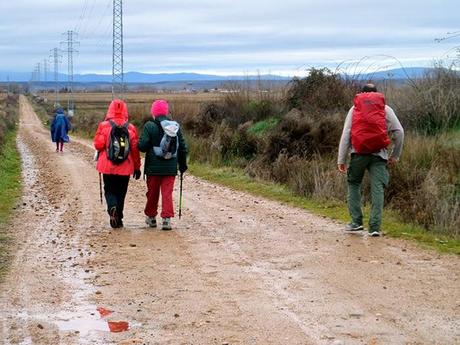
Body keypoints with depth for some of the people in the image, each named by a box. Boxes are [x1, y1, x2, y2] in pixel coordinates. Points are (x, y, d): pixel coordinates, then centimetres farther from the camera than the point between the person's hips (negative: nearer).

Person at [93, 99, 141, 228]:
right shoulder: (131, 128, -2)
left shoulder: (104, 126, -7)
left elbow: (98, 145, -11)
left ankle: (112, 207, -17)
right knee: (121, 192, 12)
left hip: (108, 166, -1)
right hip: (125, 168, 1)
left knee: (109, 190, 11)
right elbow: (135, 149, -1)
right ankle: (118, 218, 13)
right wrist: (137, 167, 7)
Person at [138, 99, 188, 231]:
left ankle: (151, 216, 27)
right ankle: (167, 218, -5)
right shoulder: (175, 126, 2)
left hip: (154, 167, -2)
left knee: (152, 192, 13)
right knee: (167, 193, 4)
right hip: (170, 167, 2)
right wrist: (183, 164, 17)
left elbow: (142, 146, -14)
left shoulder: (149, 126, -9)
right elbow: (182, 147, 7)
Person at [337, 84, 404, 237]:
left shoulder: (354, 109, 14)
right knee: (377, 188, -1)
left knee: (353, 184, 16)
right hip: (379, 154, 0)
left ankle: (356, 221, 7)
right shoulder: (385, 109, 13)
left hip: (358, 152, 0)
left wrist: (341, 159, 4)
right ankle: (375, 227, -7)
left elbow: (345, 135, 6)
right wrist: (395, 155, 14)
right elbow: (399, 132, 5)